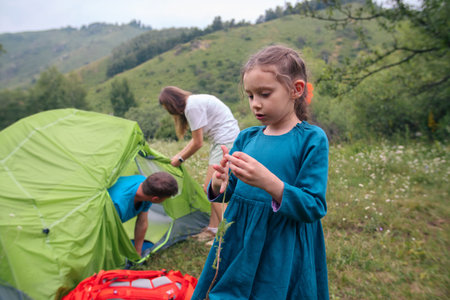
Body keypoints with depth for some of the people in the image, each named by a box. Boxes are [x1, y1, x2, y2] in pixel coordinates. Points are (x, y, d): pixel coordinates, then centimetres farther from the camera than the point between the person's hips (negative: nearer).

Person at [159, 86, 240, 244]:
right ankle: (213, 229, 19)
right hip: (221, 142, 10)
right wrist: (179, 154, 19)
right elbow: (196, 138, 19)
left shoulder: (193, 106, -17)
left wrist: (180, 159, 1)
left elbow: (198, 143, -14)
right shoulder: (194, 102, 14)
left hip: (226, 141, -10)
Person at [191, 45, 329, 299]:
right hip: (238, 247, 4)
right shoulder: (246, 138, 1)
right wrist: (219, 187, -16)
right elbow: (230, 192, 7)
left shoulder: (312, 139, -11)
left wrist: (269, 182, -30)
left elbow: (314, 207, -15)